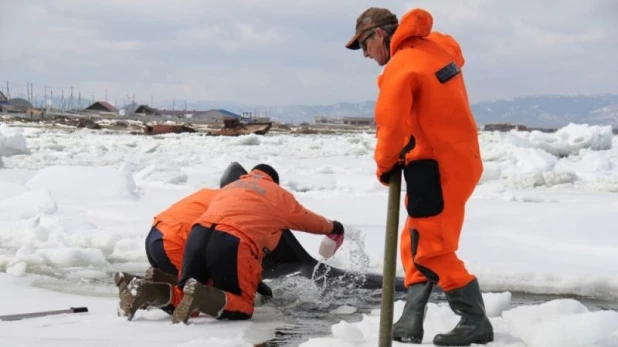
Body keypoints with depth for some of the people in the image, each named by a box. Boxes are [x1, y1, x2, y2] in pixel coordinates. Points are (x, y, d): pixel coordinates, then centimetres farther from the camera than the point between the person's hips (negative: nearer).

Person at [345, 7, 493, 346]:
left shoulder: (401, 67, -16)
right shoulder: (438, 46, 10)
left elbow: (391, 124, -20)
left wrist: (384, 165, 1)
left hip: (436, 168, -10)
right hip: (459, 159, 10)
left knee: (432, 250, -3)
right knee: (416, 245, 14)